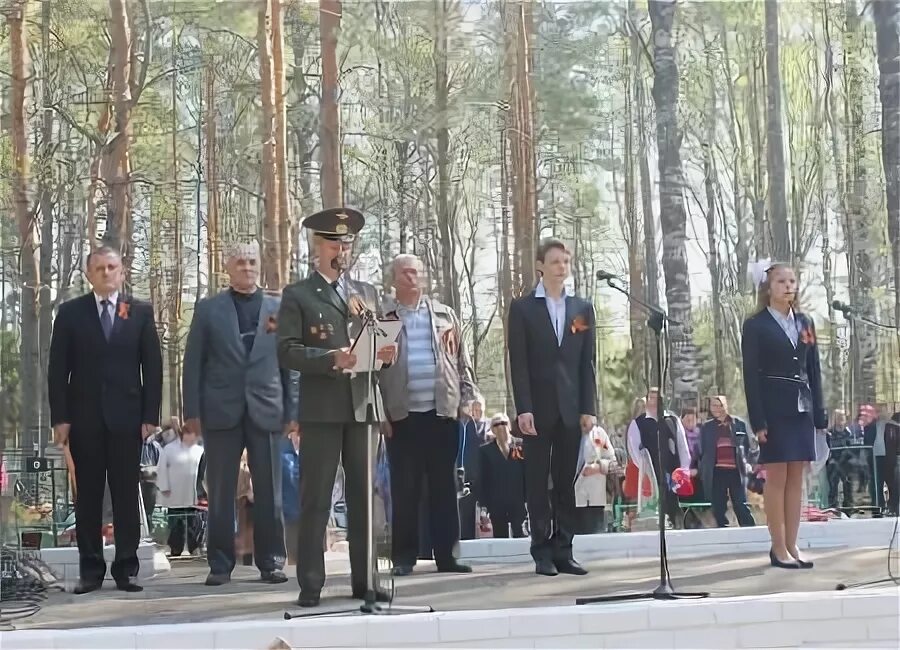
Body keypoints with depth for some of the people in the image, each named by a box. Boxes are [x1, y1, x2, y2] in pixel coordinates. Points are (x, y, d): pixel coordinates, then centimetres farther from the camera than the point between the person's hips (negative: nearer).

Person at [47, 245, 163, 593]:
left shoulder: (141, 312, 7)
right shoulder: (70, 312, 6)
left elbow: (152, 366, 5)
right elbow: (58, 368, 4)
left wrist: (150, 415, -3)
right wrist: (60, 417, -4)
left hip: (126, 417, 0)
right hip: (84, 418, 0)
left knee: (126, 494, 2)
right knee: (88, 495, 4)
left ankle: (126, 568, 7)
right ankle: (91, 569, 9)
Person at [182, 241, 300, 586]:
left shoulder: (278, 308, 10)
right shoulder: (208, 308, 8)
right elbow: (194, 362, 5)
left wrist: (293, 410, 1)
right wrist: (192, 411, -3)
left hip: (266, 410, 1)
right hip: (222, 411, 0)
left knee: (269, 493, 3)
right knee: (221, 493, 3)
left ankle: (271, 561, 11)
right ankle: (220, 564, 11)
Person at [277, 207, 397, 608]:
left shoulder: (367, 293, 19)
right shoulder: (297, 295, 4)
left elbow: (381, 340, 20)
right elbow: (287, 352, -6)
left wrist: (386, 353, -3)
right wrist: (331, 358, -19)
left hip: (363, 404, 4)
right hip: (321, 408, -4)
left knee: (365, 496, 6)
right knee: (315, 499, -2)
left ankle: (365, 580, 13)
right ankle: (311, 584, 3)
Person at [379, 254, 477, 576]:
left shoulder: (444, 315, 11)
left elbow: (461, 359, 12)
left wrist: (469, 398, 4)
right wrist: (378, 411, -4)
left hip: (443, 411, 2)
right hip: (402, 414, -2)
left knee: (444, 487, 4)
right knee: (404, 489, 1)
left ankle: (446, 554, 10)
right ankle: (403, 556, 8)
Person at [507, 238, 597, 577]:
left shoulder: (582, 308, 11)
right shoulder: (523, 307, 2)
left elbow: (588, 362, 8)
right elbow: (518, 362, -4)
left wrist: (589, 408, 0)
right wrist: (523, 408, -13)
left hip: (571, 408, 3)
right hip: (537, 407, -3)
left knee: (566, 482, 4)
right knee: (538, 482, 1)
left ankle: (563, 552, 8)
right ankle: (542, 553, 4)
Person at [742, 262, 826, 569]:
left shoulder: (805, 323, 13)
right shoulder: (756, 325, -2)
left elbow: (813, 370, 14)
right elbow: (750, 374, -7)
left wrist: (819, 413, 7)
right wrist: (757, 420, -14)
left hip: (802, 408, 5)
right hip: (774, 407, -5)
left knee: (796, 477, 6)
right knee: (776, 477, -4)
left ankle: (792, 545, 10)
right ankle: (778, 548, 1)